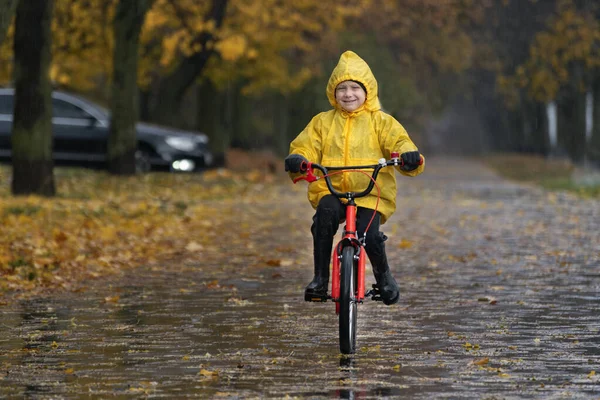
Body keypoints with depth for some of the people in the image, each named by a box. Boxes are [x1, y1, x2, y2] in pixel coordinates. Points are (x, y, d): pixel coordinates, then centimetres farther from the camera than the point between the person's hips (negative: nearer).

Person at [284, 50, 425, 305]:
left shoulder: (380, 122, 9)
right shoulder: (322, 122, 13)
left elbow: (398, 141, -4)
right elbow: (305, 147, 6)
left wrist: (409, 155, -28)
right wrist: (297, 160, -18)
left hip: (370, 193, -1)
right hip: (330, 191, 1)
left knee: (369, 235, -27)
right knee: (326, 212, -34)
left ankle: (383, 275, 7)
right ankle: (320, 278, -22)